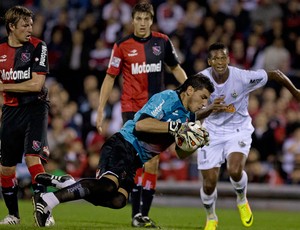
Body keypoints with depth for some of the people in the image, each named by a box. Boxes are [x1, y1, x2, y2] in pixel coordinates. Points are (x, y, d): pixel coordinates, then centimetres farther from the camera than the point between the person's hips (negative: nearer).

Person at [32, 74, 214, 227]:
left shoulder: (188, 117, 18)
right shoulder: (168, 98, -10)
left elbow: (181, 153, 23)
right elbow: (141, 124, -23)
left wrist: (197, 144, 2)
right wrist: (175, 127, -23)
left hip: (135, 161, 9)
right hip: (123, 146, -9)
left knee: (118, 200, -14)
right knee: (109, 184, -33)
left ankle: (65, 184, -4)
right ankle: (48, 200, -30)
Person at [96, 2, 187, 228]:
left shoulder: (163, 41, 4)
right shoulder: (122, 45, -3)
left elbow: (176, 68, 16)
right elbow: (110, 77, 2)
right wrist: (101, 110, -2)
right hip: (132, 108, -3)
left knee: (153, 162, 3)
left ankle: (145, 214, 11)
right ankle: (136, 214, -8)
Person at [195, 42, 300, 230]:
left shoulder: (243, 77, -22)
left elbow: (275, 74, -7)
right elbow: (193, 114, -12)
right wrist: (210, 109, -35)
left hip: (239, 131, -2)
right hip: (212, 132, 2)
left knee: (235, 171, -28)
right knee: (209, 184, -2)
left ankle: (242, 199, 7)